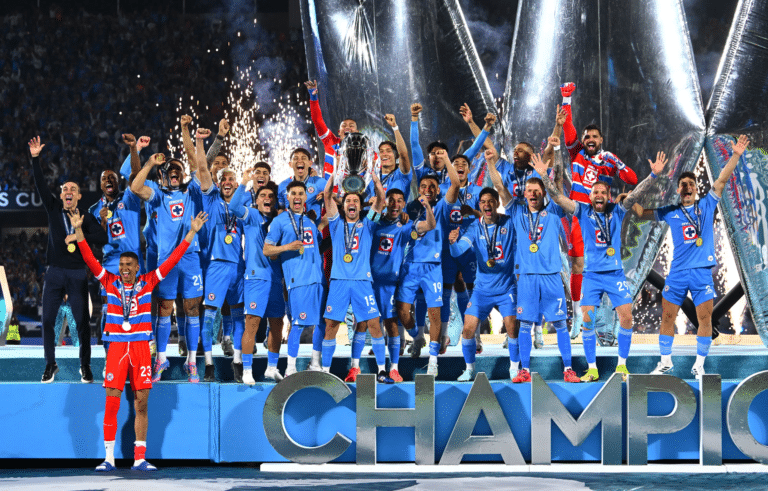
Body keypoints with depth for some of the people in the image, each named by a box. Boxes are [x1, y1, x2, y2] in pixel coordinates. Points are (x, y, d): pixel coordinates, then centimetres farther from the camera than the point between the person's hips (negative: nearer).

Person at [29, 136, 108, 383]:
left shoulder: (86, 218, 3)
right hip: (54, 273, 2)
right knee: (47, 320, 0)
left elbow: (103, 238, -8)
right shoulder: (54, 209, 8)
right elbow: (40, 185, 0)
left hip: (77, 274, -2)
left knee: (82, 321, -2)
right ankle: (50, 365, 12)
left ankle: (85, 366, 8)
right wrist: (35, 159, -8)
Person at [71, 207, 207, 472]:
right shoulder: (110, 282, 5)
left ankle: (139, 459, 7)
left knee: (141, 404, 2)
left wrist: (191, 233, 2)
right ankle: (109, 458, 1)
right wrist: (78, 230, -9)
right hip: (116, 348, -1)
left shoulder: (148, 282, 6)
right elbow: (90, 259, 0)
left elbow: (172, 260, 5)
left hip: (141, 348, 1)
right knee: (111, 404, -3)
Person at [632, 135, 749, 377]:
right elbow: (641, 211, 8)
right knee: (667, 318, 3)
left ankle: (699, 365, 9)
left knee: (705, 319, -2)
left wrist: (735, 156, -14)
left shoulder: (707, 205, 6)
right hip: (677, 272, 1)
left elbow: (722, 179, -3)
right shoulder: (670, 212, 8)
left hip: (702, 272, -1)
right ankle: (665, 362, 17)